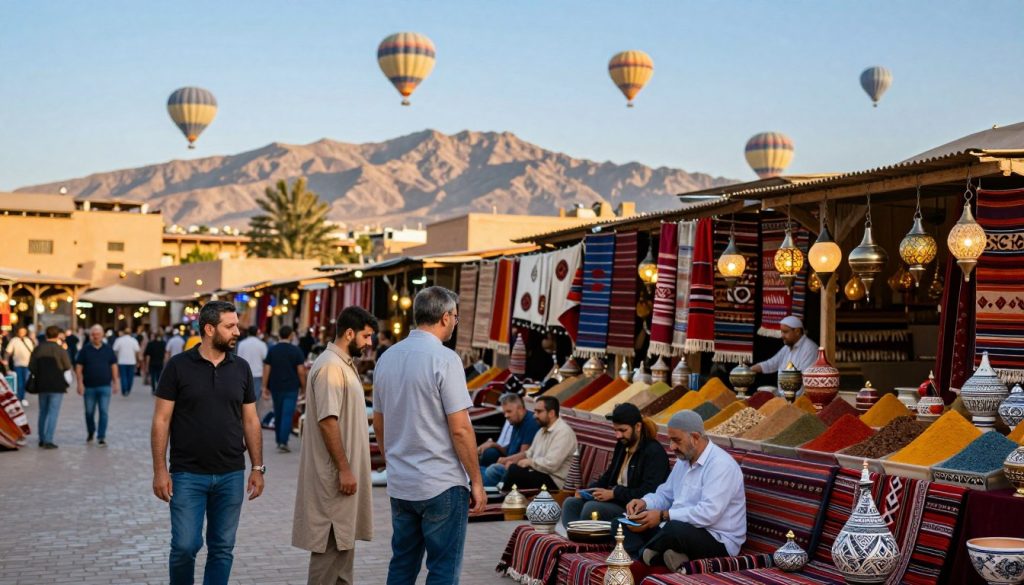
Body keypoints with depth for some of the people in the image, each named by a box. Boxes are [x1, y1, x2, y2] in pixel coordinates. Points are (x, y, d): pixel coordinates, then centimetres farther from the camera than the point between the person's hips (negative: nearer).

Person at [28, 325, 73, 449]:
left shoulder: (37, 349, -2)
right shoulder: (61, 350, -12)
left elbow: (31, 367, -4)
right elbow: (67, 367, -5)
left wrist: (40, 373, 12)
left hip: (41, 385, 4)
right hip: (57, 385, -4)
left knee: (43, 412, 18)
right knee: (53, 413, -1)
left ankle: (42, 439, 23)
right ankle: (48, 440, -8)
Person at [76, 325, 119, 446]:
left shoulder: (108, 349, 4)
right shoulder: (85, 350, 1)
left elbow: (114, 366, 8)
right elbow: (79, 367, 1)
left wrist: (115, 382, 3)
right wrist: (80, 383, -6)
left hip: (105, 386, 0)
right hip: (89, 387, 0)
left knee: (104, 412, -6)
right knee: (89, 412, 11)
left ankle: (101, 437, -3)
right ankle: (90, 432, 33)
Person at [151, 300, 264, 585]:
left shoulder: (241, 369, 5)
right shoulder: (179, 366, -5)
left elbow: (250, 420, 9)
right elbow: (161, 420, -4)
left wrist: (258, 467, 5)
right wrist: (160, 470, -9)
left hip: (231, 475, 3)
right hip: (188, 475, -3)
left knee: (222, 548, 7)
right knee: (185, 545, -3)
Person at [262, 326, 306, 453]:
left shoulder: (272, 350, 3)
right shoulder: (296, 350, -5)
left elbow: (266, 369, 1)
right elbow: (301, 371, -8)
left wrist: (265, 387, 6)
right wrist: (304, 386, 2)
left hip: (275, 387, 3)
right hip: (291, 388, -3)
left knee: (278, 414, 14)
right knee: (287, 414, -5)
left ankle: (279, 441, 22)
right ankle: (283, 442, -14)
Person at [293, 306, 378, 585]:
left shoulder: (344, 364, 14)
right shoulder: (330, 366, -18)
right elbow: (327, 421, -23)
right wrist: (344, 468, -23)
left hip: (345, 470, 10)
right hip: (335, 474, -10)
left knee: (344, 539, 16)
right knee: (331, 542, -5)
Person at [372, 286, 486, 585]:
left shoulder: (387, 358, 8)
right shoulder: (444, 359, -14)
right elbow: (460, 429, -16)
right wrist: (476, 481, -8)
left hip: (400, 484, 7)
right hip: (441, 485, -7)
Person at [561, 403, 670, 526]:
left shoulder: (654, 452, -11)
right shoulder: (622, 446, 15)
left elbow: (649, 493, -20)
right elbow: (608, 476, 26)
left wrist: (614, 493, -21)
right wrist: (587, 490, 7)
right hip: (614, 499, 9)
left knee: (591, 508, -29)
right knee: (571, 504, -8)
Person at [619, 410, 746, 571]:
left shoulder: (720, 465, -17)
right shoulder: (684, 459, 13)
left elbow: (708, 513, -27)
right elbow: (665, 494, 21)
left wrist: (663, 516, -25)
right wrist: (644, 503, -2)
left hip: (717, 541, -9)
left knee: (675, 529, -40)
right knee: (621, 524, 1)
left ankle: (640, 555, -13)